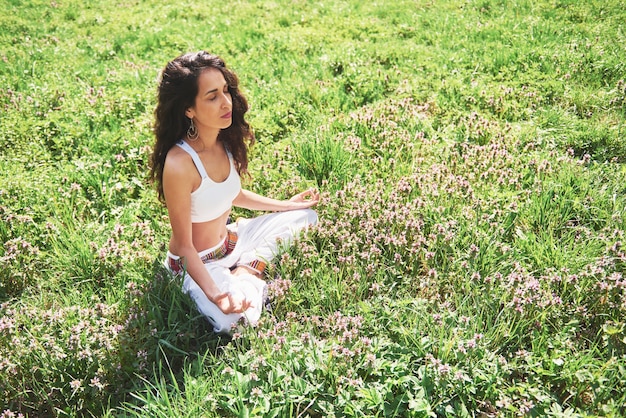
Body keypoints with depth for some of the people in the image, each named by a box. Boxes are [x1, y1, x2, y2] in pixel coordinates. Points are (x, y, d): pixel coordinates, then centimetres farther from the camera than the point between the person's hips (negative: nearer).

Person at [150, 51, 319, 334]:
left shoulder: (226, 140, -7)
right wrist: (215, 295, -32)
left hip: (231, 241, 8)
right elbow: (184, 246, -22)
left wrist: (286, 205, 11)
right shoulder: (179, 164, -31)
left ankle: (245, 274, 1)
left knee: (305, 216, 11)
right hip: (199, 263, -8)